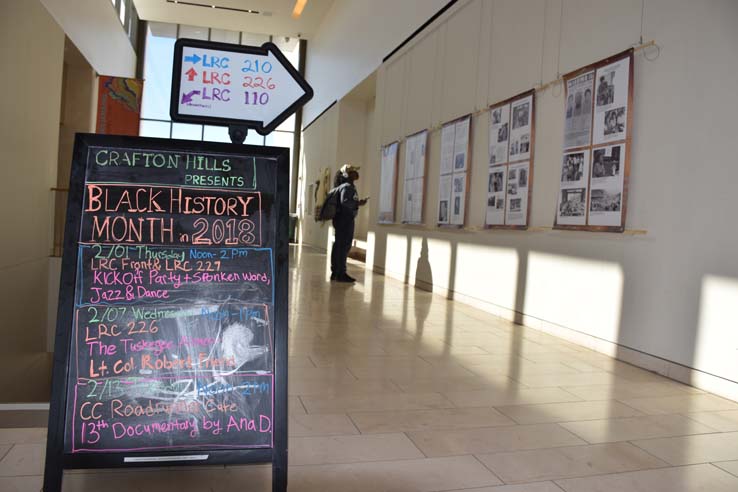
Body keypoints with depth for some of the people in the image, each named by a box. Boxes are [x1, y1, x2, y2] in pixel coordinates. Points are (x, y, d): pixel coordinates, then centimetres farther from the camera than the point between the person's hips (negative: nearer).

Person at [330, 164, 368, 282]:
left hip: (345, 219, 11)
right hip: (345, 218, -11)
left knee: (339, 245, 13)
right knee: (344, 245, -10)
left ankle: (335, 272, 19)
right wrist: (358, 203, -19)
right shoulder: (347, 187, -11)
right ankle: (341, 273, -8)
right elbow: (344, 202, -24)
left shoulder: (350, 186, 19)